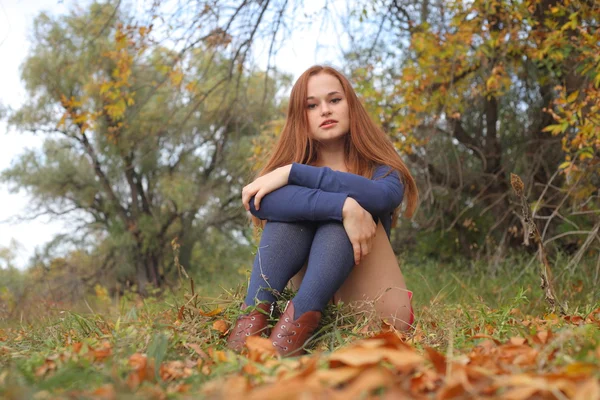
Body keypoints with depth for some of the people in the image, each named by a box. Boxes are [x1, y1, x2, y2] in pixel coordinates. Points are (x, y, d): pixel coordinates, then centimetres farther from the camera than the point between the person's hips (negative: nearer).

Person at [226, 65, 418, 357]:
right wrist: (345, 207, -34)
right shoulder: (290, 166, 5)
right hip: (318, 307, 1)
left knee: (351, 204, -22)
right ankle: (253, 314, -37)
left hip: (376, 311, -1)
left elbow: (383, 195, -25)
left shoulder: (380, 167, 3)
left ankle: (298, 319, -41)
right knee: (292, 205, -19)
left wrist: (293, 173, -25)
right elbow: (259, 204, -22)